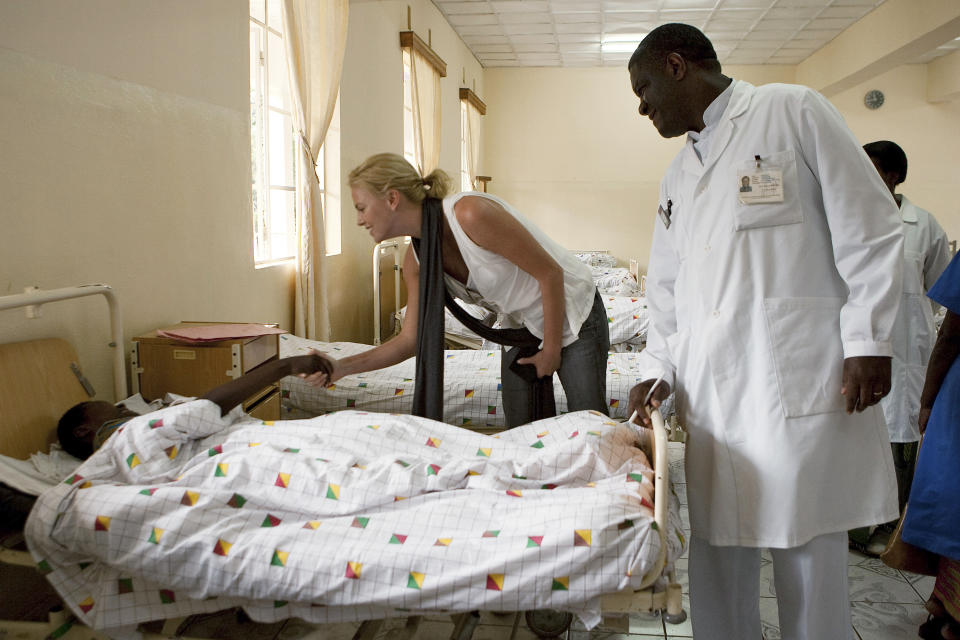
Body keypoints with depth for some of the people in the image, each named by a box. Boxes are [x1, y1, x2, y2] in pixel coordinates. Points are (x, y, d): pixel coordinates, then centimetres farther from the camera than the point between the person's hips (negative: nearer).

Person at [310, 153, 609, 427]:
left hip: (573, 314, -6)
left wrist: (552, 349, -15)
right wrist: (342, 366, -12)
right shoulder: (415, 261, -7)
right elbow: (411, 340, -2)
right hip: (521, 328, 6)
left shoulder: (470, 213, -30)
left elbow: (550, 274, -24)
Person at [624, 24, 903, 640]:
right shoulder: (677, 178, 22)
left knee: (808, 556, 1)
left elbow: (871, 231, -2)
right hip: (709, 394, 6)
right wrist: (658, 368, 9)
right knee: (717, 551, 8)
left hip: (798, 382, -5)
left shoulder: (795, 112, 3)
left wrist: (868, 341, -7)